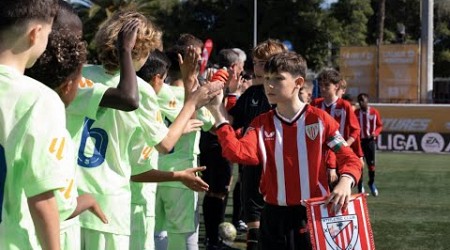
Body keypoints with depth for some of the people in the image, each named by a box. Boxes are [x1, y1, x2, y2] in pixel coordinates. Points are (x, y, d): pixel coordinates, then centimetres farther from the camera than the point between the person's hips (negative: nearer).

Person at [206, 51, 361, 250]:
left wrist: (345, 182, -23)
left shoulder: (319, 119, -4)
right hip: (274, 215, 3)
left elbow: (349, 158, -3)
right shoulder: (261, 124, 4)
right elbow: (239, 153, -14)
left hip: (314, 213, -2)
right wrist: (219, 117, -18)